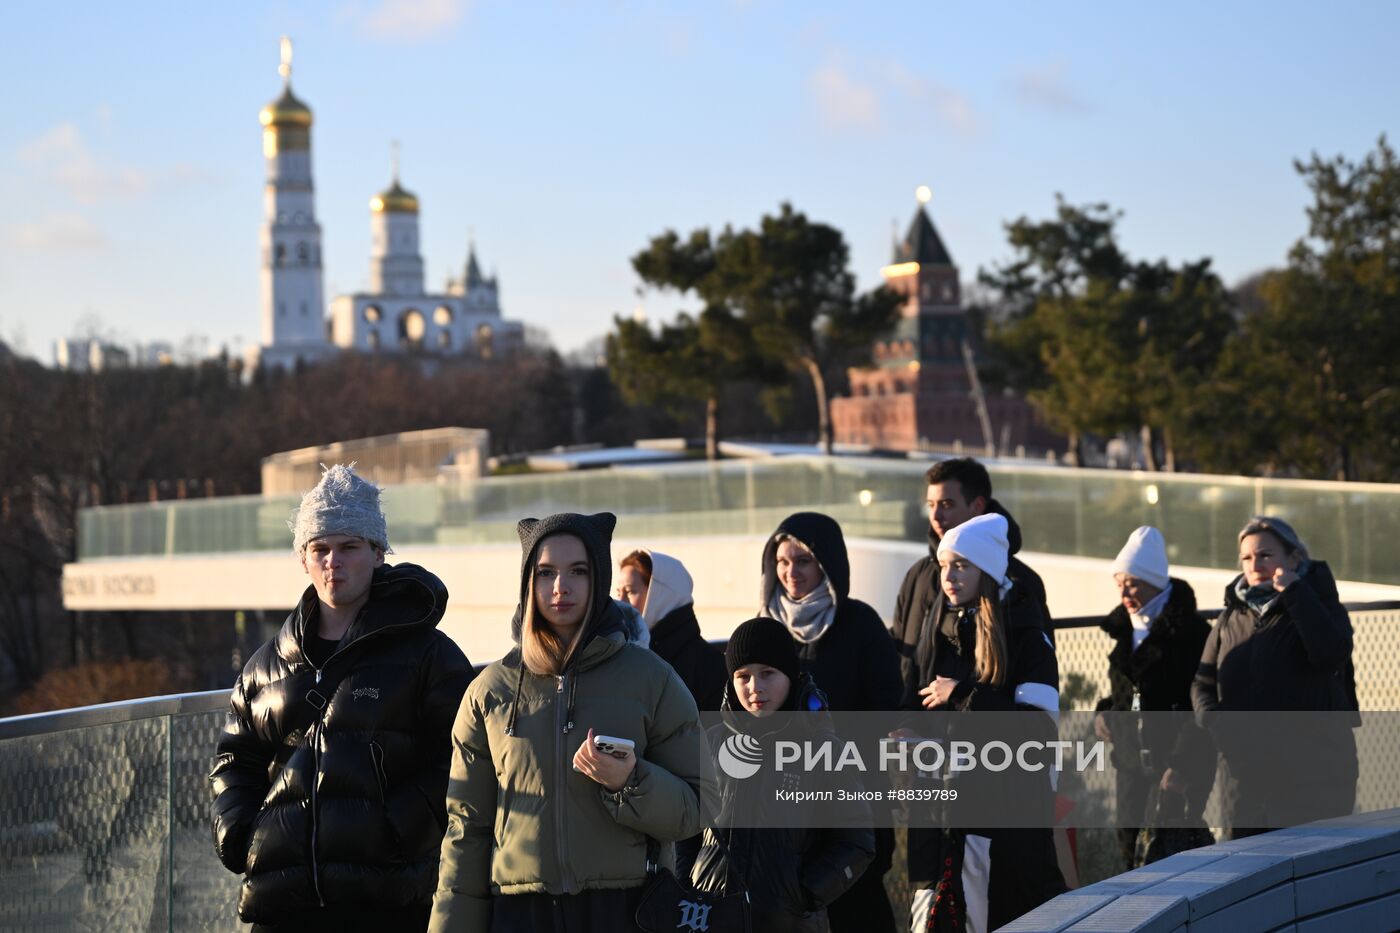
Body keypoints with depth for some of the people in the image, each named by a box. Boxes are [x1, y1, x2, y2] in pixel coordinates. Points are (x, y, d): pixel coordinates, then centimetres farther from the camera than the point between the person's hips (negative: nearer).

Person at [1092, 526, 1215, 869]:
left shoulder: (1190, 629, -10)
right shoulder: (1124, 628, 13)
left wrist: (1181, 763, -20)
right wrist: (1104, 713, 6)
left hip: (1179, 763, -7)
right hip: (1132, 761, 7)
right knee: (1130, 846, 6)